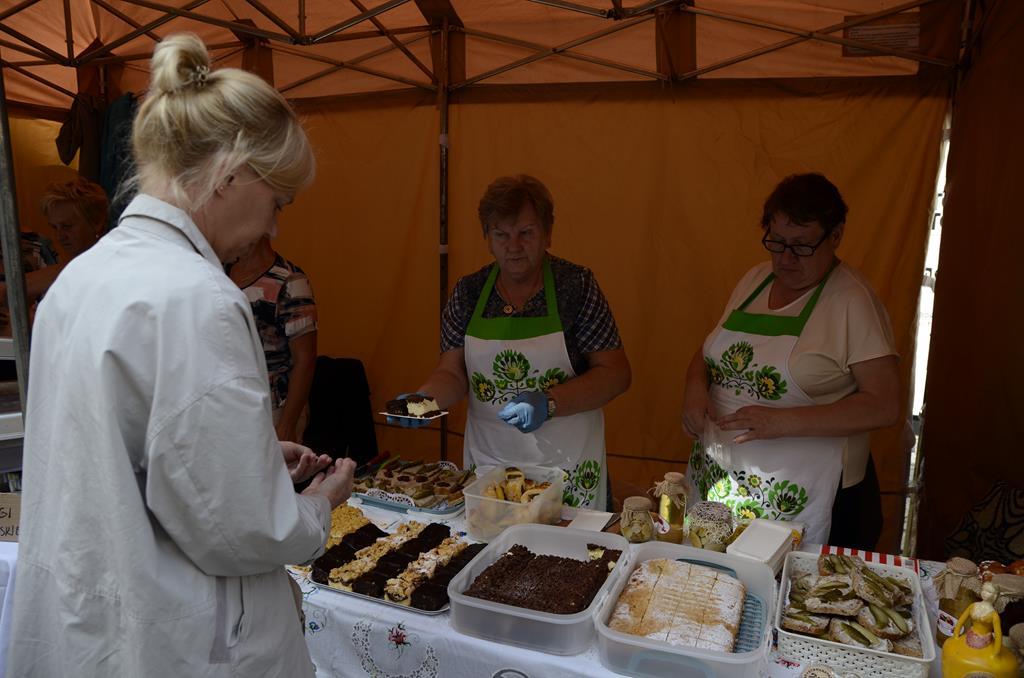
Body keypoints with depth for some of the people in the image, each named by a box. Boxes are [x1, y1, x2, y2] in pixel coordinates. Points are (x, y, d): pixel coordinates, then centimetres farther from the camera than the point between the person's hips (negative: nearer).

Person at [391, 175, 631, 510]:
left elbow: (616, 373, -10)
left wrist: (548, 404, -22)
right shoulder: (468, 293, 0)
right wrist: (423, 398, -19)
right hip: (487, 465, 3)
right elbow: (452, 374, 2)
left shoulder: (576, 285, -9)